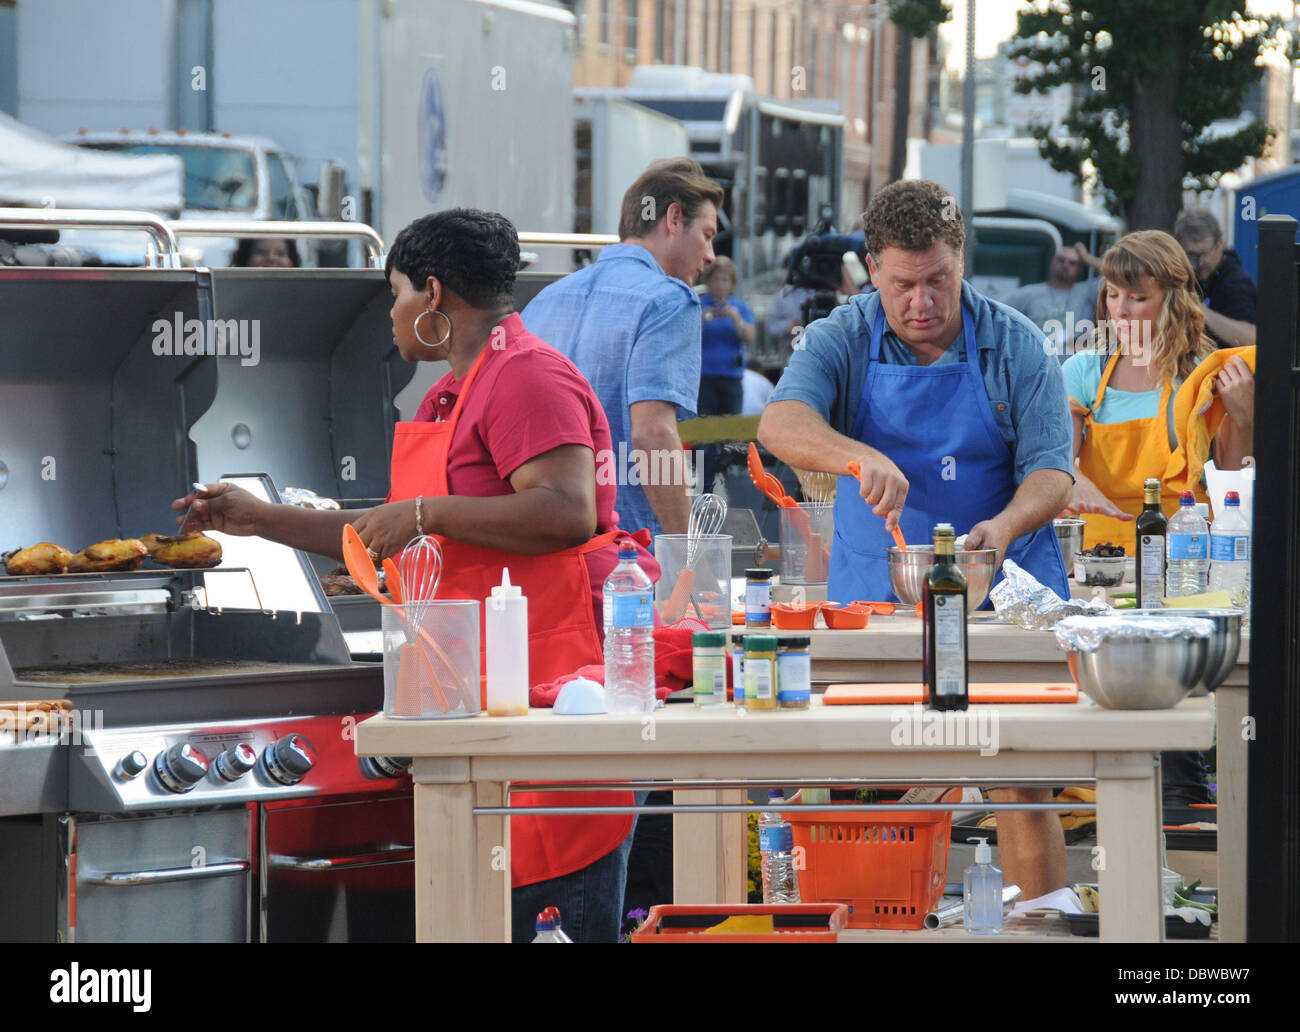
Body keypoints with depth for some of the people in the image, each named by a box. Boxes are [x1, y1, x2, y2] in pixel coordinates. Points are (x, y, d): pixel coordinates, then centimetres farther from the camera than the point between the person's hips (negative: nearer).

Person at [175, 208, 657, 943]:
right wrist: (261, 519, 32)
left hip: (562, 662, -11)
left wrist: (426, 513, -18)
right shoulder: (452, 395, 23)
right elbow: (395, 540, 31)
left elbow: (567, 512, -24)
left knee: (584, 910, -11)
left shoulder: (527, 376, -11)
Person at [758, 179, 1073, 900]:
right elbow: (780, 424, -19)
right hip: (874, 597, 1)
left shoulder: (1015, 345, -2)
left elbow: (1051, 470, -5)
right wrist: (860, 457, -38)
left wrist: (1007, 524, -26)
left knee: (1021, 783, -5)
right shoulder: (841, 341, -2)